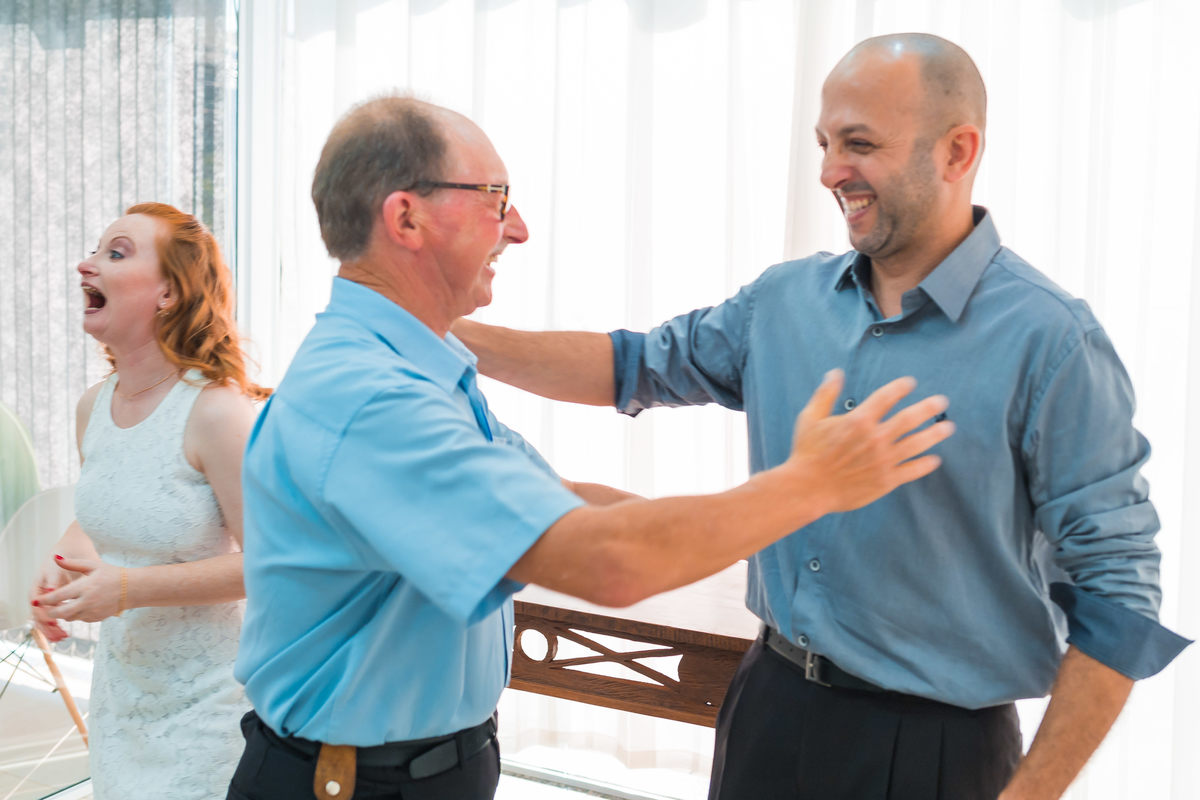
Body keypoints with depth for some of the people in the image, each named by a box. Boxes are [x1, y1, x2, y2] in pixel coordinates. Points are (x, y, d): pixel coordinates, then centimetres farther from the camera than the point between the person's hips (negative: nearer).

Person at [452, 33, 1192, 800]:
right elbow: (640, 365, 10)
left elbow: (1117, 598, -14)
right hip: (770, 707, 5)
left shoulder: (1048, 340, -16)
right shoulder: (786, 299, 2)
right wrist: (459, 335, 1)